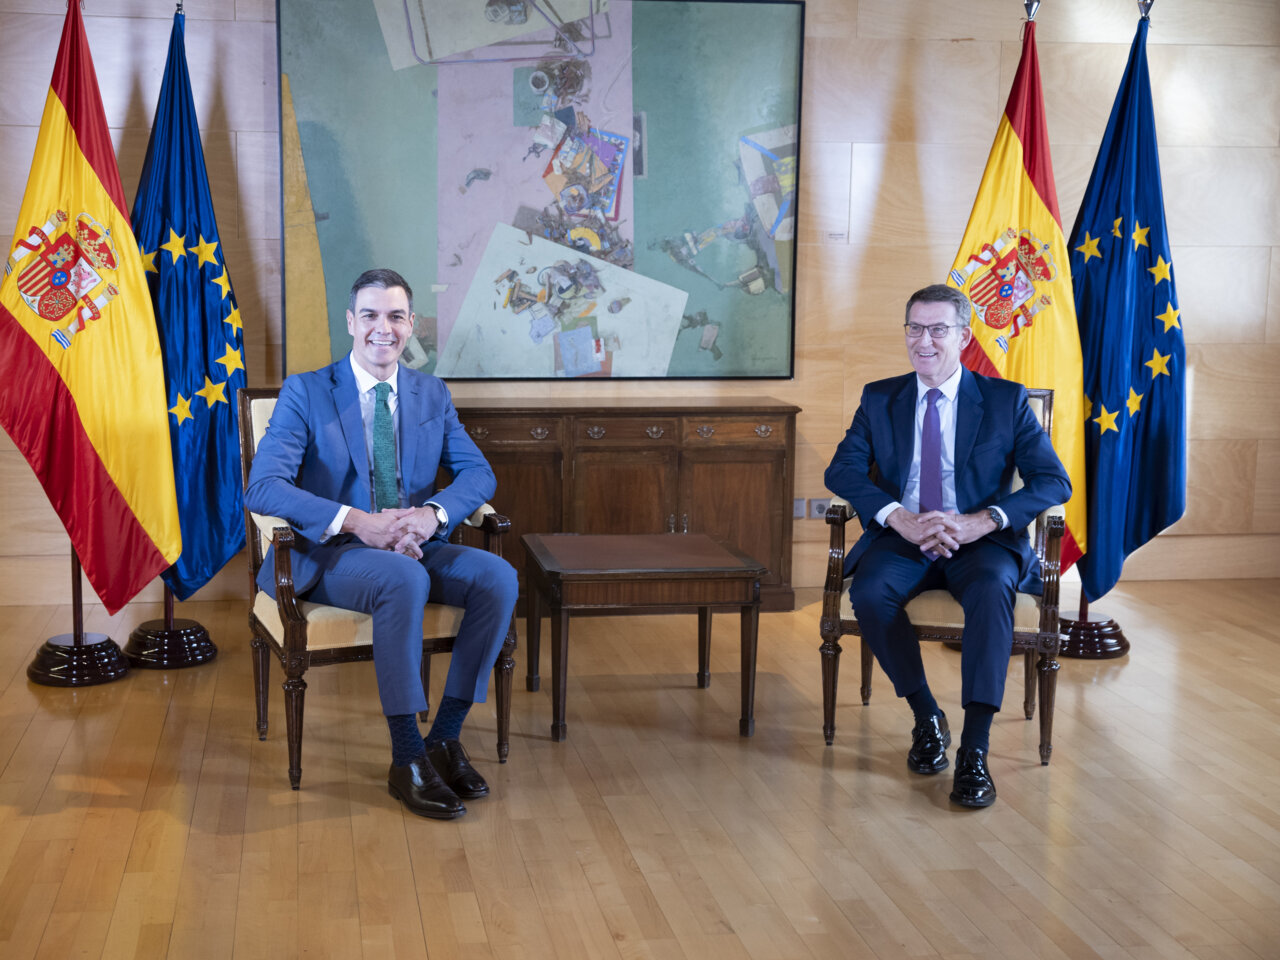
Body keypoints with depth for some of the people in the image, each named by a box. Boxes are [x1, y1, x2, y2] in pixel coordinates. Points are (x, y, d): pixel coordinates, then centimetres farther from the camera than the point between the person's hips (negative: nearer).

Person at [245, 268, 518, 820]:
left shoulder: (432, 395, 11)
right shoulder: (305, 393, -4)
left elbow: (478, 473, 5)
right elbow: (263, 488, -15)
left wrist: (433, 513, -19)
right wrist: (358, 522, -28)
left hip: (415, 547, 5)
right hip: (329, 556, -5)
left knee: (498, 577, -23)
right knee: (405, 580, -37)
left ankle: (445, 737, -13)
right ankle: (407, 760, -28)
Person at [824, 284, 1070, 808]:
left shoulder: (1006, 400, 5)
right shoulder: (880, 399, 12)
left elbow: (1054, 481, -3)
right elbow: (842, 469, 0)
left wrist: (982, 521, -20)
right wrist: (901, 519, -18)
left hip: (979, 543, -2)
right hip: (902, 543, 2)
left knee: (992, 588, -35)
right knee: (869, 592, -30)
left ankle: (975, 749, -33)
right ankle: (926, 716, -9)